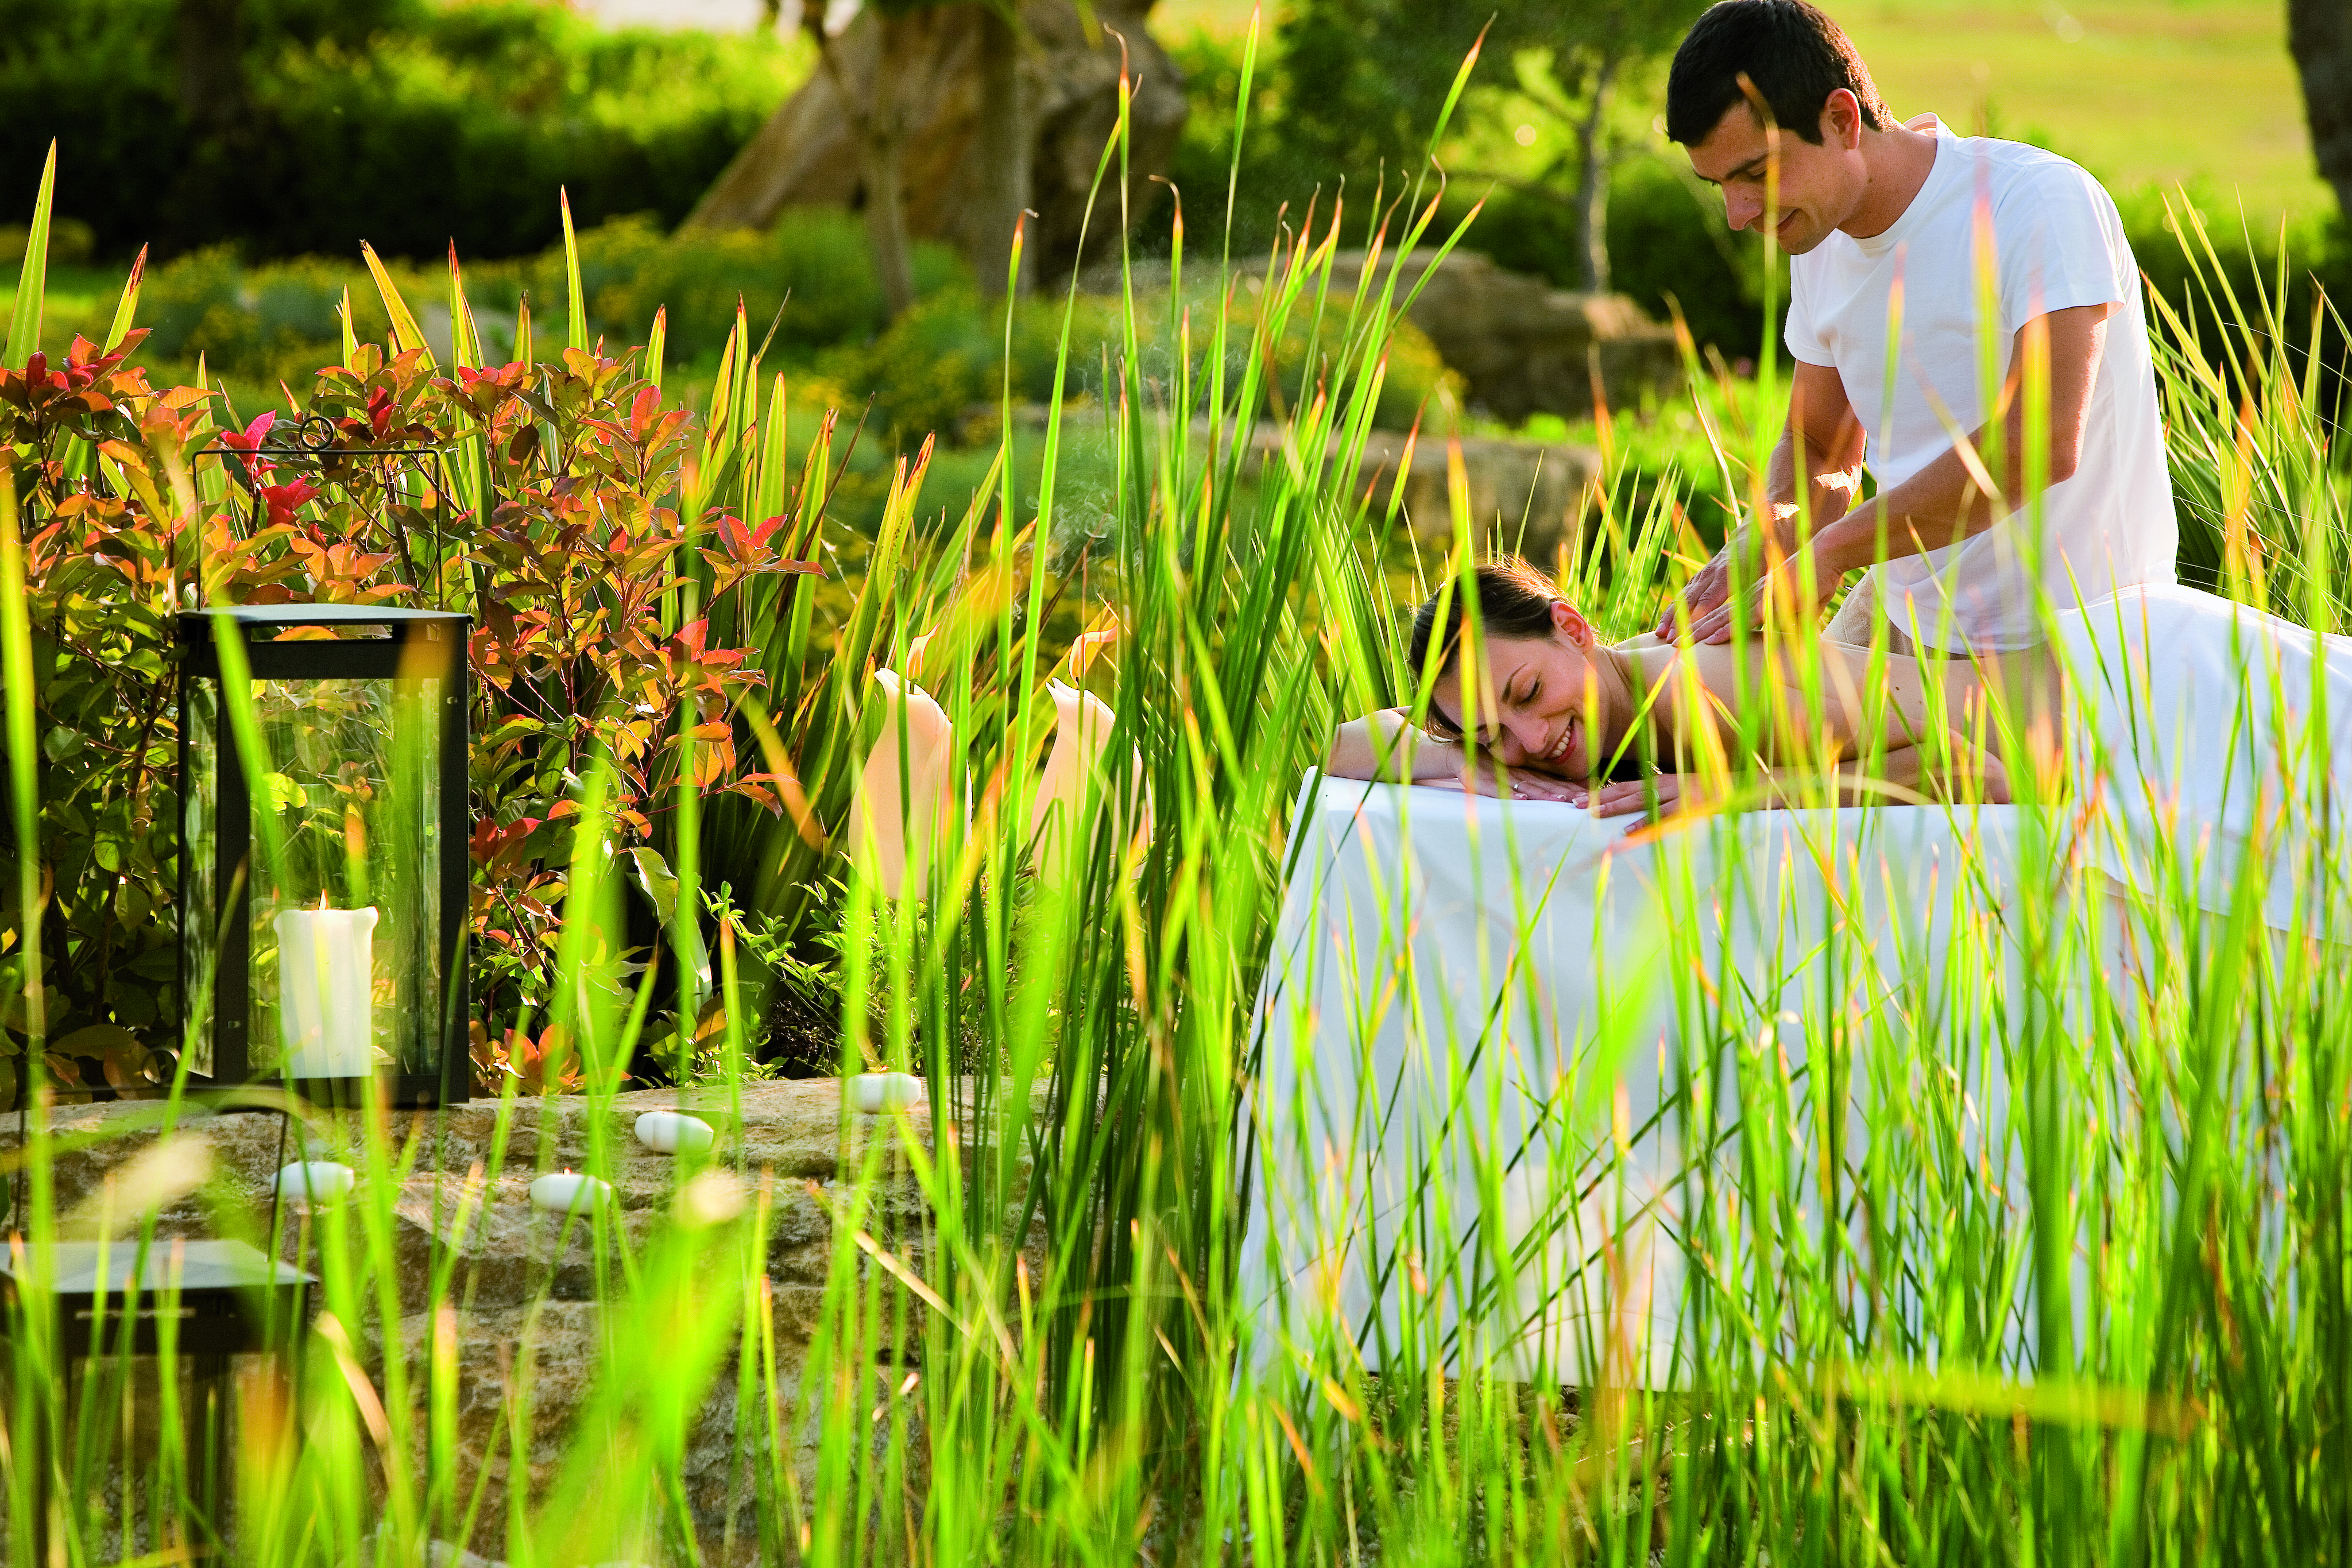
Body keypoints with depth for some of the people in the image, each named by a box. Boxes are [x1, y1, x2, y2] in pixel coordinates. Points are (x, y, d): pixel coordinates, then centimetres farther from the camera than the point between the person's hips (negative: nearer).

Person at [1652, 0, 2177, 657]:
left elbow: (2041, 445, -30)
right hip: (1905, 619, 7)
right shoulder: (1819, 240, 5)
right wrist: (1775, 524, -10)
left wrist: (1832, 548, -28)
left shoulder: (2041, 203, -19)